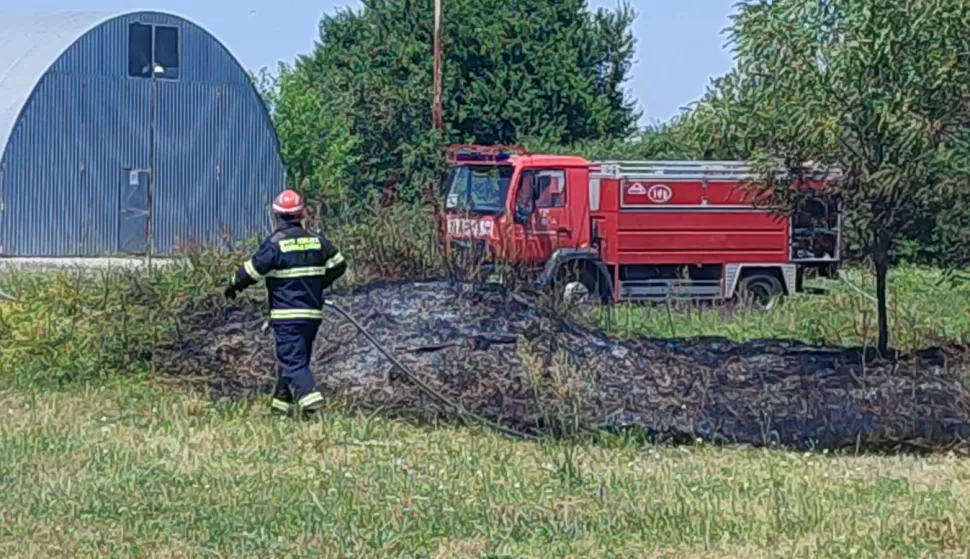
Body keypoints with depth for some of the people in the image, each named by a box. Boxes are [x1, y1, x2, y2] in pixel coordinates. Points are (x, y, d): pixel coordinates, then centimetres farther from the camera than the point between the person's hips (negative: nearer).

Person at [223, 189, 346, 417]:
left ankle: (309, 397, -25)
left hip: (286, 315, -6)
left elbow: (252, 270, -9)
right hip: (313, 313, 6)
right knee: (295, 357, 17)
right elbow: (338, 265, 14)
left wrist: (233, 286, 8)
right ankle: (282, 401, 24)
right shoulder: (317, 241, 6)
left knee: (293, 361, -8)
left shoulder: (275, 243, -11)